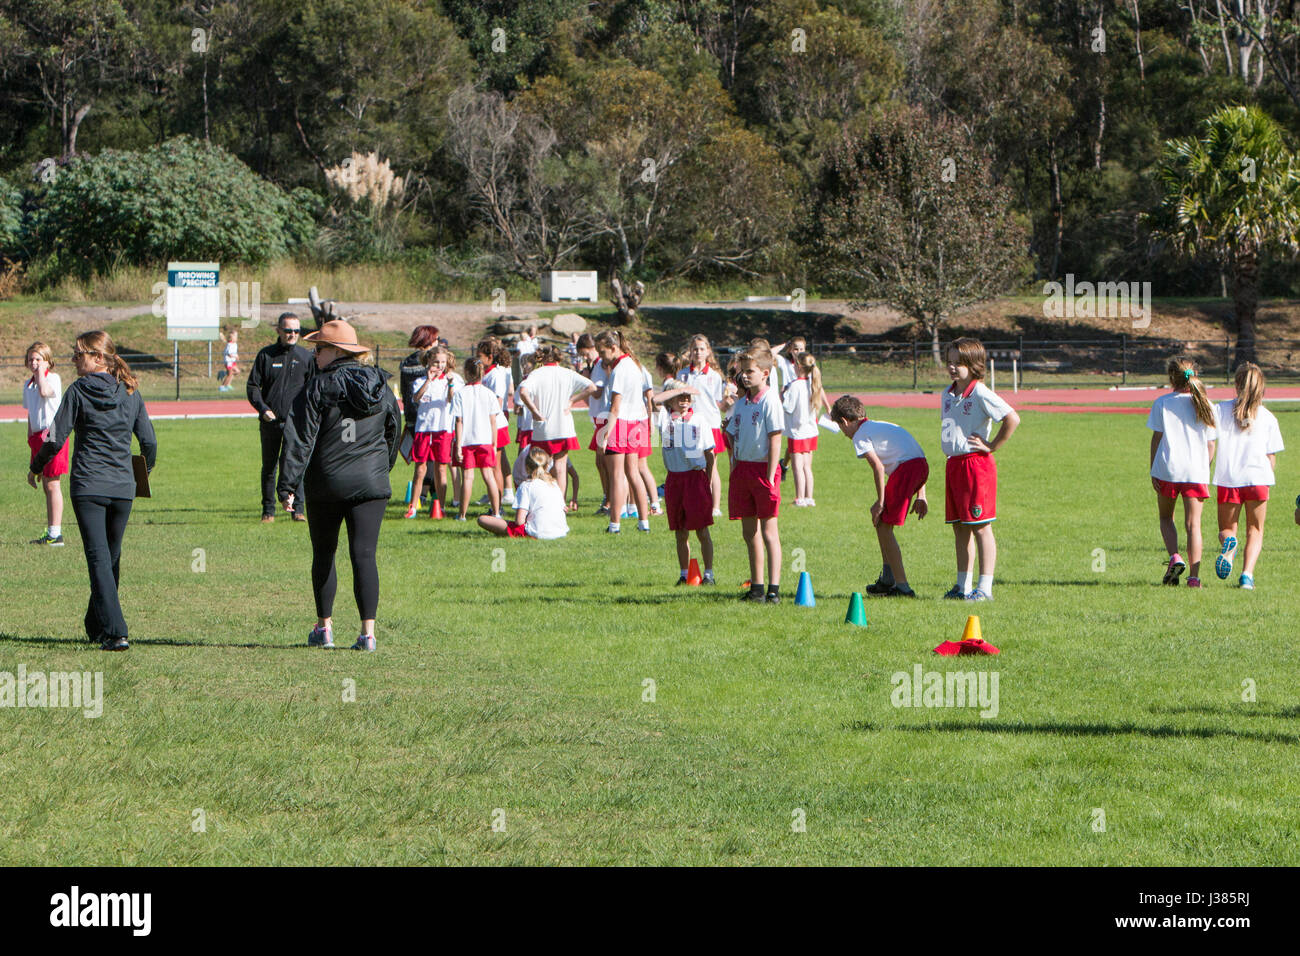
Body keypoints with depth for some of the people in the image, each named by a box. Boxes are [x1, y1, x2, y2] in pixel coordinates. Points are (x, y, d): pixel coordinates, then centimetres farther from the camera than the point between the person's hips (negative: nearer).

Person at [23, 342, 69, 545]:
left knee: (52, 484, -9)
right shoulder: (28, 385, 15)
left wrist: (41, 373, -17)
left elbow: (44, 391, -32)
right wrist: (31, 442, 21)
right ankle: (50, 533, 14)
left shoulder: (53, 378, -8)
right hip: (38, 437, 8)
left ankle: (56, 534, -7)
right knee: (46, 485, 10)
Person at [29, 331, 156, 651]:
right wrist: (145, 470, 25)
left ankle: (115, 632, -16)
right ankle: (97, 626, 31)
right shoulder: (130, 392, 4)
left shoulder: (78, 391, -6)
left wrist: (35, 468, 10)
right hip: (123, 487, 4)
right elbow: (149, 441, 5)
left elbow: (56, 439, -7)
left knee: (99, 559, -5)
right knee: (111, 558, 18)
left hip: (87, 486, -4)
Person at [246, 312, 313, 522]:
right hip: (270, 421, 1)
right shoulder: (266, 355, 5)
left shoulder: (305, 357, 6)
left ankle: (298, 508, -3)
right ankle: (268, 511, 15)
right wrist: (262, 408, -10)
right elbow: (252, 385, 5)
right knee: (269, 467, 7)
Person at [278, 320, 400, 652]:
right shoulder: (380, 386, 6)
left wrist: (287, 486, -11)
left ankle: (324, 628, 21)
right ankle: (368, 632, -9)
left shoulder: (319, 387, -9)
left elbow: (300, 438, -12)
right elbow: (394, 433, 17)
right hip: (371, 484, 3)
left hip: (326, 485, -3)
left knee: (323, 554, 13)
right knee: (364, 555, 0)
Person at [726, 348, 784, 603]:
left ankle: (774, 588, -8)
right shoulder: (741, 403, 12)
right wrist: (734, 471, 8)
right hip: (742, 468, 7)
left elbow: (775, 441, -13)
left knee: (768, 530, -7)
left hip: (763, 468, -7)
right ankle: (756, 587, 17)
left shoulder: (770, 401, -9)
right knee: (749, 531, 10)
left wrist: (770, 477, -16)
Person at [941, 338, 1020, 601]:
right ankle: (962, 586, 17)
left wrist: (991, 447, -14)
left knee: (980, 527, -6)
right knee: (960, 528, 11)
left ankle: (985, 587, -4)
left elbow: (1012, 419, -20)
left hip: (976, 463, -8)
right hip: (953, 463, 8)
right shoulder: (948, 393, 12)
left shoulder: (980, 394, -13)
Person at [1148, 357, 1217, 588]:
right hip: (1196, 470, 1)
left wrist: (1153, 470, 4)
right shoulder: (1205, 405, 6)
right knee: (1193, 524, 2)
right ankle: (1194, 576, -6)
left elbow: (1156, 437, 0)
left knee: (1166, 517, 18)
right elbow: (1211, 444, 6)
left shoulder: (1162, 403, 0)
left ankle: (1174, 556, -6)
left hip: (1167, 468, -1)